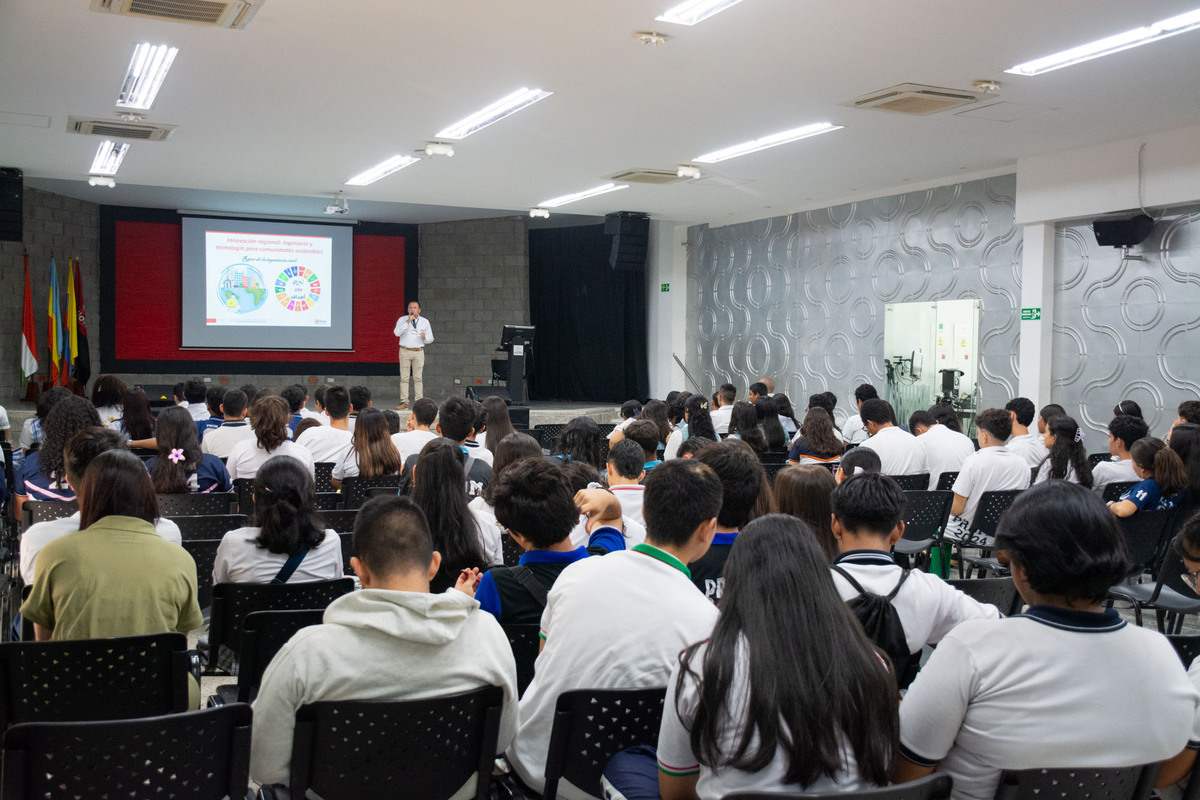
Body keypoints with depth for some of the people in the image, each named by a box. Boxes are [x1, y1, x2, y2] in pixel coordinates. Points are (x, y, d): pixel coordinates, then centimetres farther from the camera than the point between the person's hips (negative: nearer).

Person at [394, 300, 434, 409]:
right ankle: (404, 402, 0)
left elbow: (431, 339, 10)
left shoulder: (425, 321, 8)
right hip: (405, 351, -1)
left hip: (419, 352, 1)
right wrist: (408, 322, -16)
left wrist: (425, 337, -13)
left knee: (418, 378, 1)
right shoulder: (402, 320, 4)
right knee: (404, 377, -2)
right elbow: (396, 333, -13)